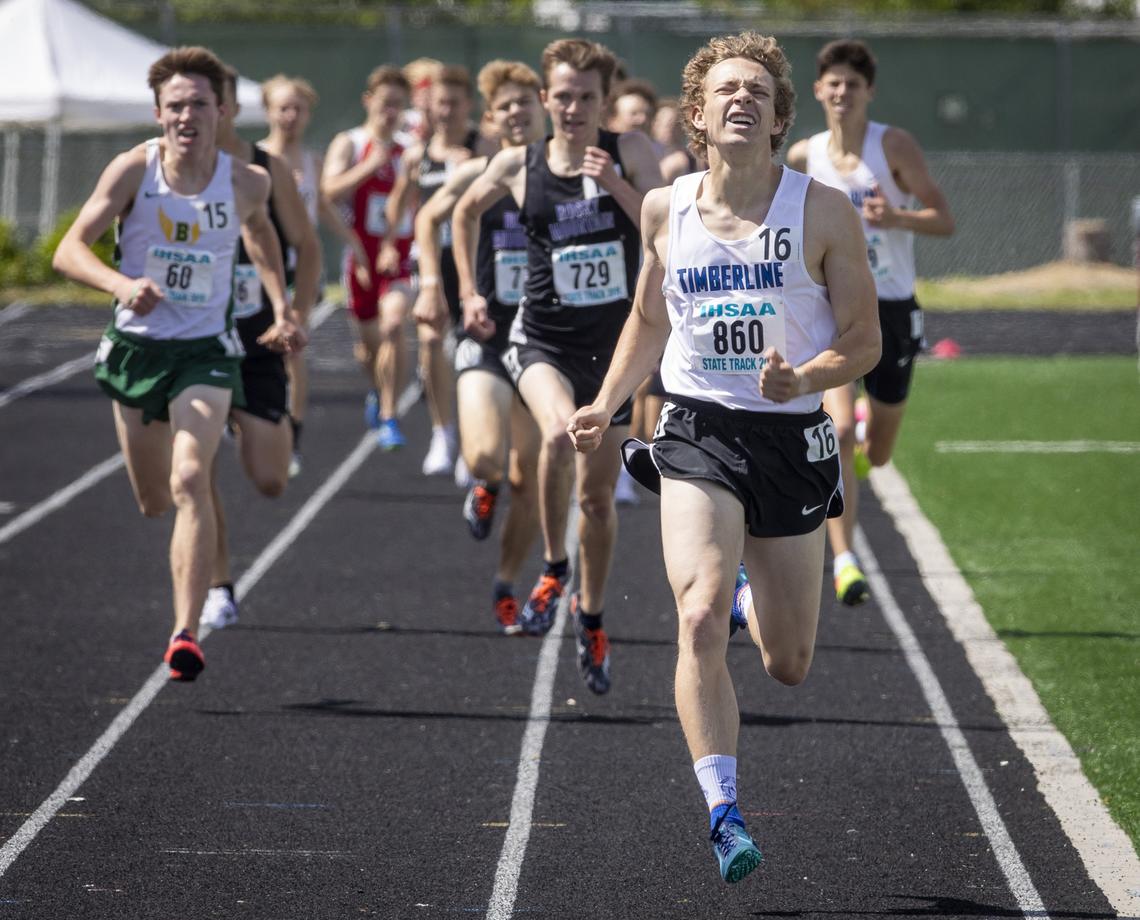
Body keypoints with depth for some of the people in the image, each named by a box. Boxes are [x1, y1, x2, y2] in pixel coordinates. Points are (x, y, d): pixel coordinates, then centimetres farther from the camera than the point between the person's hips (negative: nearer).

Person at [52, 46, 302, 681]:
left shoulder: (246, 182, -8)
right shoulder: (134, 170, -13)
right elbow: (69, 251, -18)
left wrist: (283, 309, 10)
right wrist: (122, 285, -37)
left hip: (205, 349, -1)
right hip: (136, 343, 1)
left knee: (190, 480, -24)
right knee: (154, 502, 15)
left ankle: (187, 634, -27)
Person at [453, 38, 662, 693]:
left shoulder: (631, 153, -5)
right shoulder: (518, 166, -3)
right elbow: (466, 211, 17)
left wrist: (616, 184, -24)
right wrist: (469, 290, 14)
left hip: (616, 342, 1)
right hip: (544, 338, -1)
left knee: (599, 495, 9)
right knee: (559, 433, -32)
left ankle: (591, 616, 30)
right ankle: (555, 566, -11)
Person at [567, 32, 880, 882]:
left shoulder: (823, 211, -6)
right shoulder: (665, 210, 3)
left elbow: (864, 341, -3)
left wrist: (802, 379, -22)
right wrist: (606, 407, 10)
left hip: (792, 438, 0)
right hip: (698, 433, 0)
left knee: (788, 667, 10)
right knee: (700, 621, -23)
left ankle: (751, 594, 47)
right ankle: (724, 812, -21)